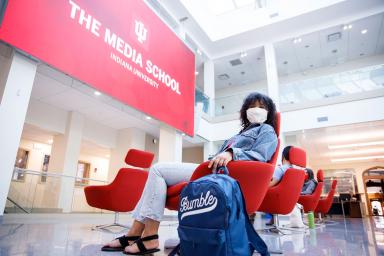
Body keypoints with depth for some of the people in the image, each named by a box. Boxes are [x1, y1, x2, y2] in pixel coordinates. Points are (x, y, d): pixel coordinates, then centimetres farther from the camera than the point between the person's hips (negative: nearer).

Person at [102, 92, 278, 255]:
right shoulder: (245, 131, 35)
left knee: (158, 170, -14)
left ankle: (149, 237, -15)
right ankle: (135, 233, -5)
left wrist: (231, 153, -27)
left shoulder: (267, 130, 10)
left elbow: (259, 156, -11)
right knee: (158, 172, 1)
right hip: (214, 169, 9)